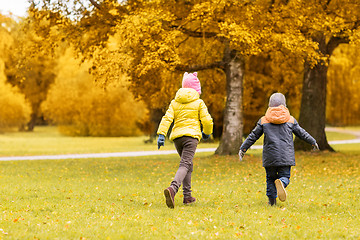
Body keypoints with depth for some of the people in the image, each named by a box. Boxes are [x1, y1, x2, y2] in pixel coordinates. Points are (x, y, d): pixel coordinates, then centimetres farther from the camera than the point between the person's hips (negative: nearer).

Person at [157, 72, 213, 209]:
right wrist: (207, 133, 19)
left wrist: (161, 134, -6)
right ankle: (173, 188, -41)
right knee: (185, 165, -16)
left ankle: (187, 196, 19)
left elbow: (167, 118, 1)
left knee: (188, 165, 21)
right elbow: (207, 121, -1)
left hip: (177, 136, 5)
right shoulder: (199, 103, 3)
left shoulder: (175, 102, 13)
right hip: (191, 135, -5)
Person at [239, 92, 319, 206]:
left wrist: (243, 148, 15)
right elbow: (302, 133, 14)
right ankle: (281, 183, -30)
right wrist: (313, 142, 29)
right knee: (285, 176, 4)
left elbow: (253, 136, 6)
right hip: (286, 156, 0)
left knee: (270, 177, 14)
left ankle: (272, 200, 9)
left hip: (270, 157, 0)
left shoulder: (263, 121, 4)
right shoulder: (291, 120, 5)